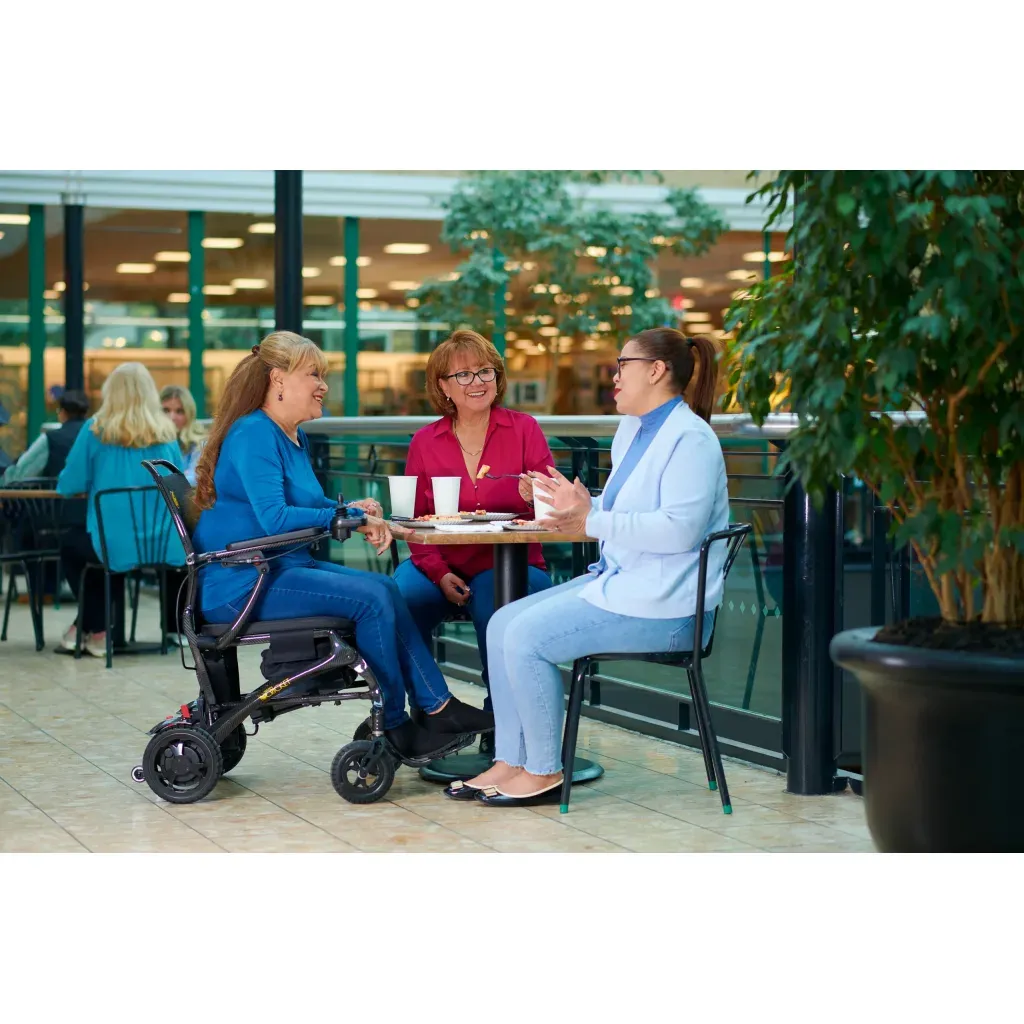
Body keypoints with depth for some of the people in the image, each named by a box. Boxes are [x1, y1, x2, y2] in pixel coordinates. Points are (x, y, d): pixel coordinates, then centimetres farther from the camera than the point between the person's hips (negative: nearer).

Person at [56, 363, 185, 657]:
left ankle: (98, 631, 31)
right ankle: (87, 623, 38)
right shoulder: (166, 432, 3)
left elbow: (69, 485, -3)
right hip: (166, 546, 4)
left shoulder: (96, 429, -5)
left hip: (117, 546, -3)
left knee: (70, 544, 30)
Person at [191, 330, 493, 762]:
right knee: (370, 597, -19)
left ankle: (437, 707, -5)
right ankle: (395, 725, -8)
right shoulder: (253, 435, -15)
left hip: (282, 568, 9)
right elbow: (273, 518, -24)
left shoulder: (294, 438, 15)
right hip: (241, 584, -9)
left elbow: (309, 504, 22)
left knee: (385, 588, -5)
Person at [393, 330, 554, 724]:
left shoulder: (524, 429, 5)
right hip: (441, 564, 2)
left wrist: (536, 497, -23)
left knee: (494, 603, -34)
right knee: (398, 597, -28)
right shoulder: (424, 442, 10)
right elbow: (414, 521, 8)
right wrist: (439, 573, -8)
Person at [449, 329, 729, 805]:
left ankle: (544, 772, -5)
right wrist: (580, 504, 8)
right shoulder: (631, 430, 17)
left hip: (661, 605, -10)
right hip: (618, 580, 10)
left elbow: (679, 529, -27)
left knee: (527, 636, -19)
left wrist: (591, 522, -24)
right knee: (503, 624, 0)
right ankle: (510, 761, 3)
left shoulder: (690, 439, -15)